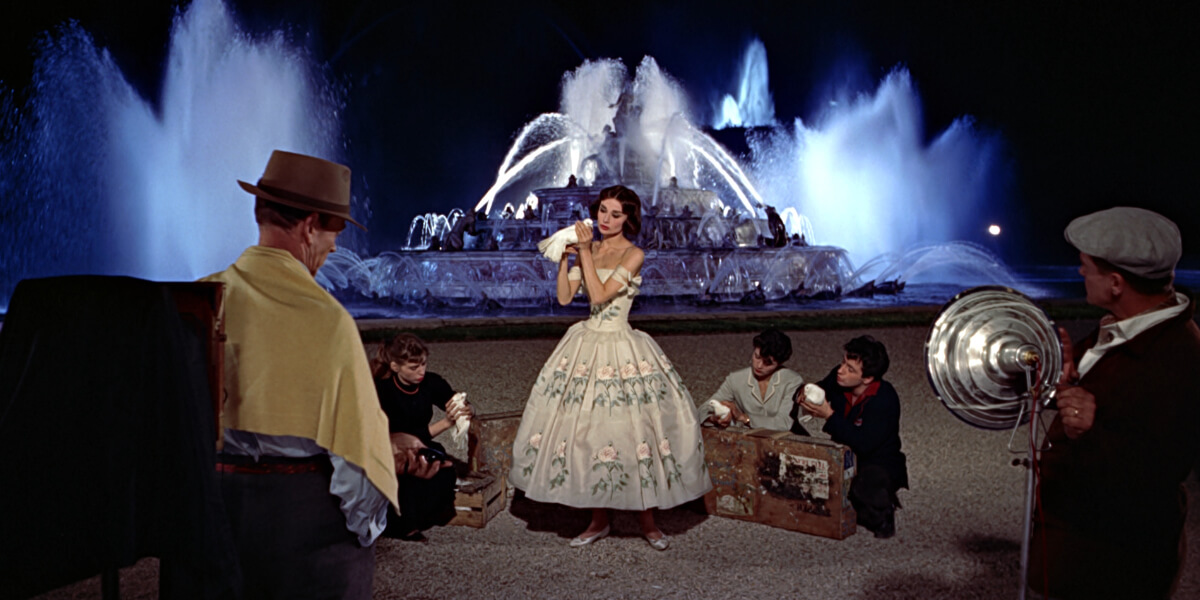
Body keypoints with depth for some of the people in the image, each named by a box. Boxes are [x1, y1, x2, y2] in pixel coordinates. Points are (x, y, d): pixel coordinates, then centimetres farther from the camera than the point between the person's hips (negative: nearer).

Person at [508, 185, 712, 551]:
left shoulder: (633, 255, -7)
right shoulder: (588, 249, 10)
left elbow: (600, 294, -17)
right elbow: (564, 297, 3)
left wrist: (585, 252, -15)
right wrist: (565, 256, -4)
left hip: (622, 349, -5)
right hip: (587, 345, 5)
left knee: (635, 429, -5)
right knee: (586, 429, 5)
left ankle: (647, 520, 12)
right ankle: (598, 520, 19)